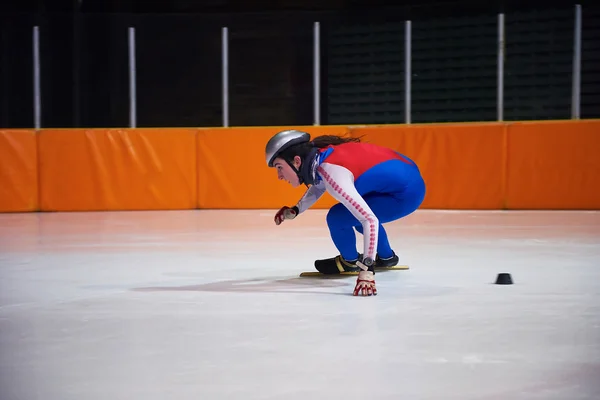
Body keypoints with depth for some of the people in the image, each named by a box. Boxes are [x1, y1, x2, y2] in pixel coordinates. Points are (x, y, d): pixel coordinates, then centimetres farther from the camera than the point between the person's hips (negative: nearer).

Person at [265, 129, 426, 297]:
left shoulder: (333, 174, -28)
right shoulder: (318, 153, -3)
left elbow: (369, 221, -32)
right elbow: (318, 184, 22)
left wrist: (366, 271, -36)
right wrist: (295, 210, 9)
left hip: (407, 193, -9)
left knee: (337, 217, -11)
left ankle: (350, 261, 16)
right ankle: (386, 257, 42)